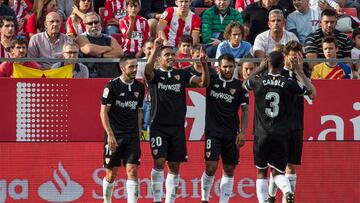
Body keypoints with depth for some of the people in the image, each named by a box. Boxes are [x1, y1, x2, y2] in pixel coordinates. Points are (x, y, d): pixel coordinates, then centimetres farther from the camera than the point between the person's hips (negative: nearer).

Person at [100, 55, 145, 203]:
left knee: (132, 171, -8)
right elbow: (103, 112, -8)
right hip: (114, 136, -3)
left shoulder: (139, 87, 7)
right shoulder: (112, 85, -8)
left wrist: (138, 133, 11)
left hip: (132, 136, 3)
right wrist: (110, 135, -15)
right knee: (111, 173, 3)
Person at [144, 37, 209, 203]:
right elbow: (147, 70, -22)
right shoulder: (155, 75, 1)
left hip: (177, 127, 4)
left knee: (174, 166, 6)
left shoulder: (182, 74, 10)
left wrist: (204, 65, -19)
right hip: (159, 126, -4)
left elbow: (203, 82, -1)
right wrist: (155, 48, -33)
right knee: (159, 162, -13)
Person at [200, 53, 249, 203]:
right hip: (213, 131, -2)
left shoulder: (239, 86, 4)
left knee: (229, 169, 3)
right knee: (211, 167, -12)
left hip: (232, 134, 2)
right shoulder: (211, 80, 2)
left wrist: (242, 132, -2)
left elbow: (245, 110, 6)